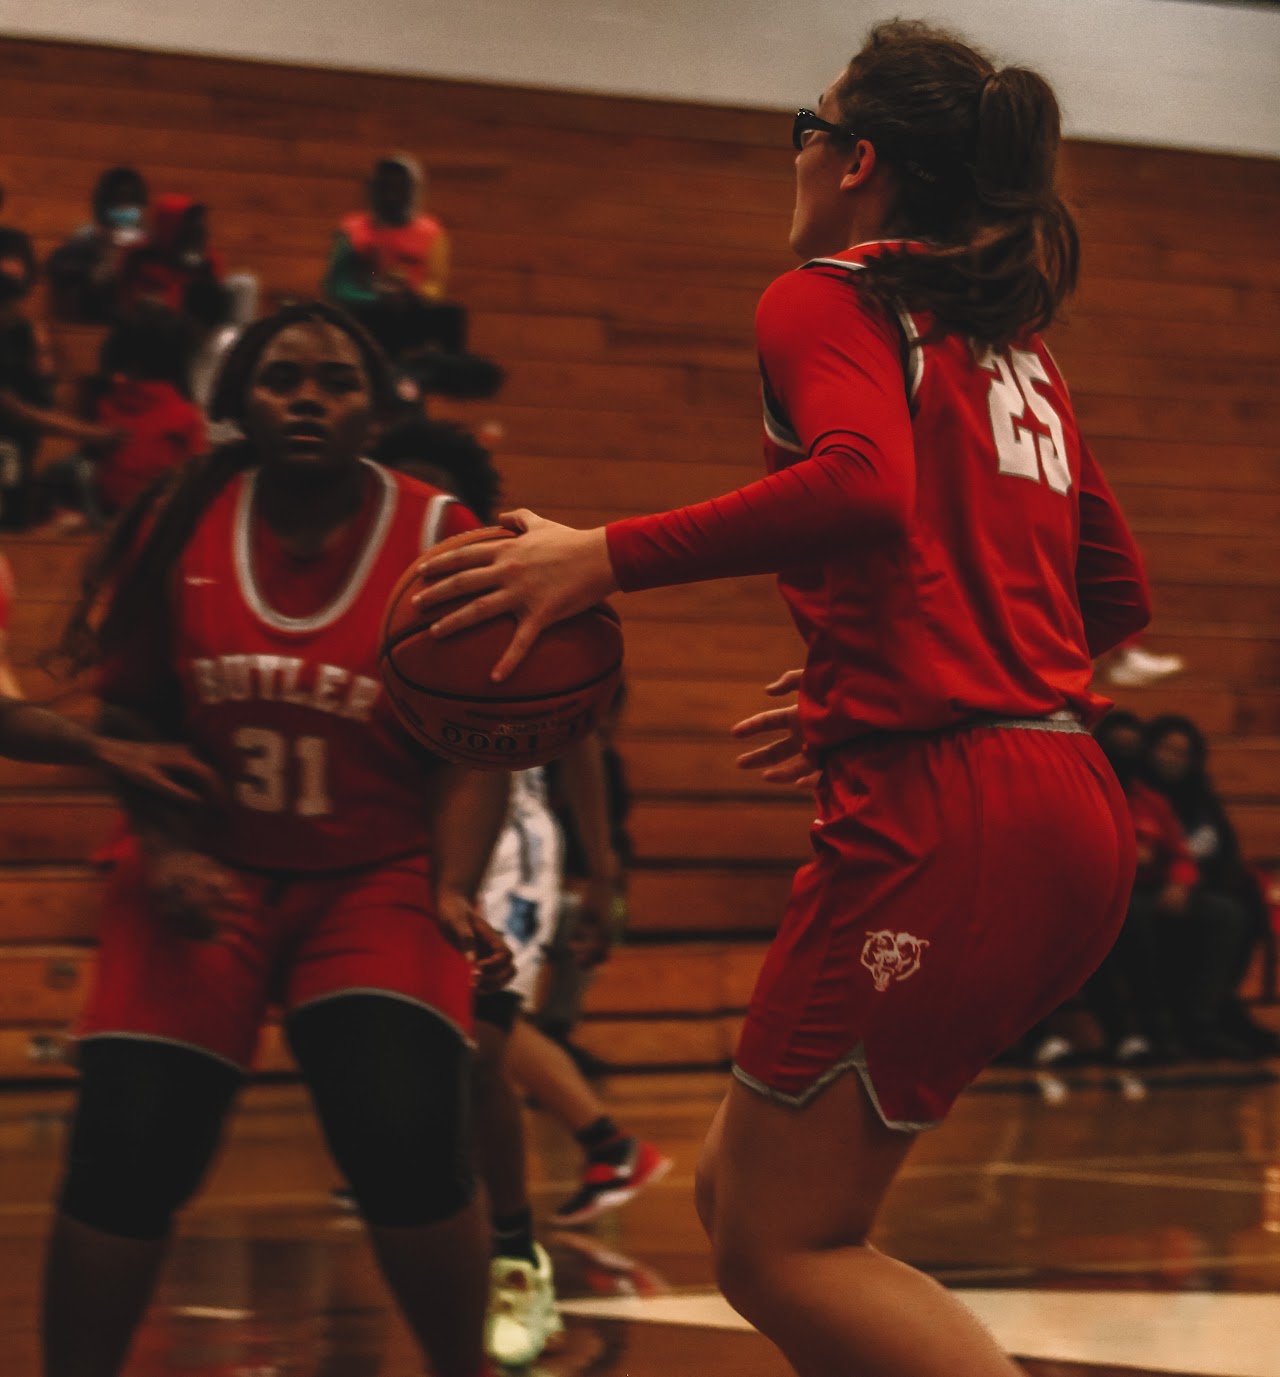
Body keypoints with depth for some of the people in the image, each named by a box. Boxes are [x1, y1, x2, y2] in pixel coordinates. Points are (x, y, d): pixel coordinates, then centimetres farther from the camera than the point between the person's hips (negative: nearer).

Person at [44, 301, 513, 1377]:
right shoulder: (182, 525, -2)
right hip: (207, 875, 2)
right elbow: (131, 715, 7)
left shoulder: (441, 540, -9)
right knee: (127, 1147, -12)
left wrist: (454, 894, -21)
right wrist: (164, 847, -8)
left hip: (377, 881, -2)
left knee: (407, 1139, -21)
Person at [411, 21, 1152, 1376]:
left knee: (775, 1250, -1)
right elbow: (1116, 593, 28)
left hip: (942, 816, -9)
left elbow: (865, 485, -24)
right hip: (1068, 814, 9)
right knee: (743, 1188, 17)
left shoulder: (828, 300, -3)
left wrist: (605, 556, -20)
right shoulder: (1011, 342, 21)